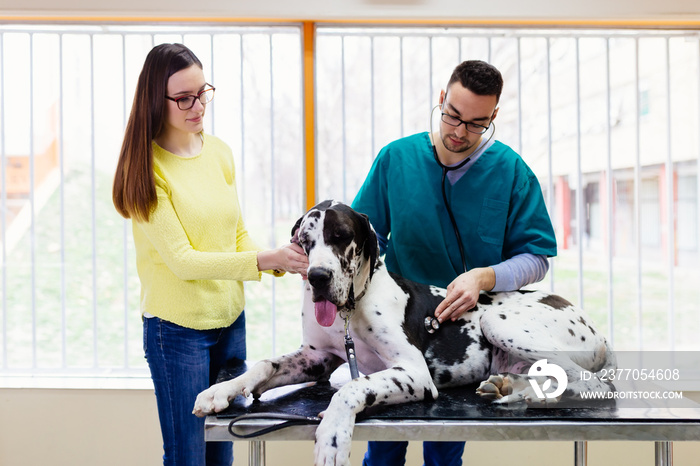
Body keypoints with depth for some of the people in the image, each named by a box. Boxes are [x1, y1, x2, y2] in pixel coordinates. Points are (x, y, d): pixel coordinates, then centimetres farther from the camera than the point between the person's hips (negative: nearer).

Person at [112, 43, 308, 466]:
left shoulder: (220, 153, 5)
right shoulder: (147, 168, -13)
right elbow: (181, 260, -17)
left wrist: (285, 264, -9)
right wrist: (265, 259, -24)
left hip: (231, 319, 6)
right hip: (177, 327, -5)